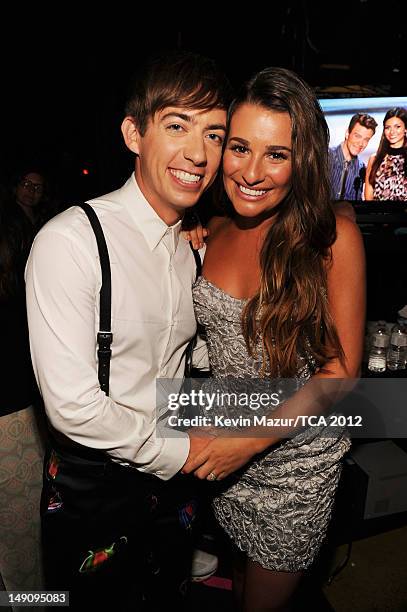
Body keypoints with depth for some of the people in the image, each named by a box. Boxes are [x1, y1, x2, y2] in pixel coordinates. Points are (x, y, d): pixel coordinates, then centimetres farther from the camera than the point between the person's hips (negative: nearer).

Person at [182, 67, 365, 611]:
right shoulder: (215, 230, -4)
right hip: (223, 443, 4)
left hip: (295, 453, -4)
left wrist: (254, 438, -20)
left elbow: (342, 367, -15)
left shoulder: (334, 238, -18)